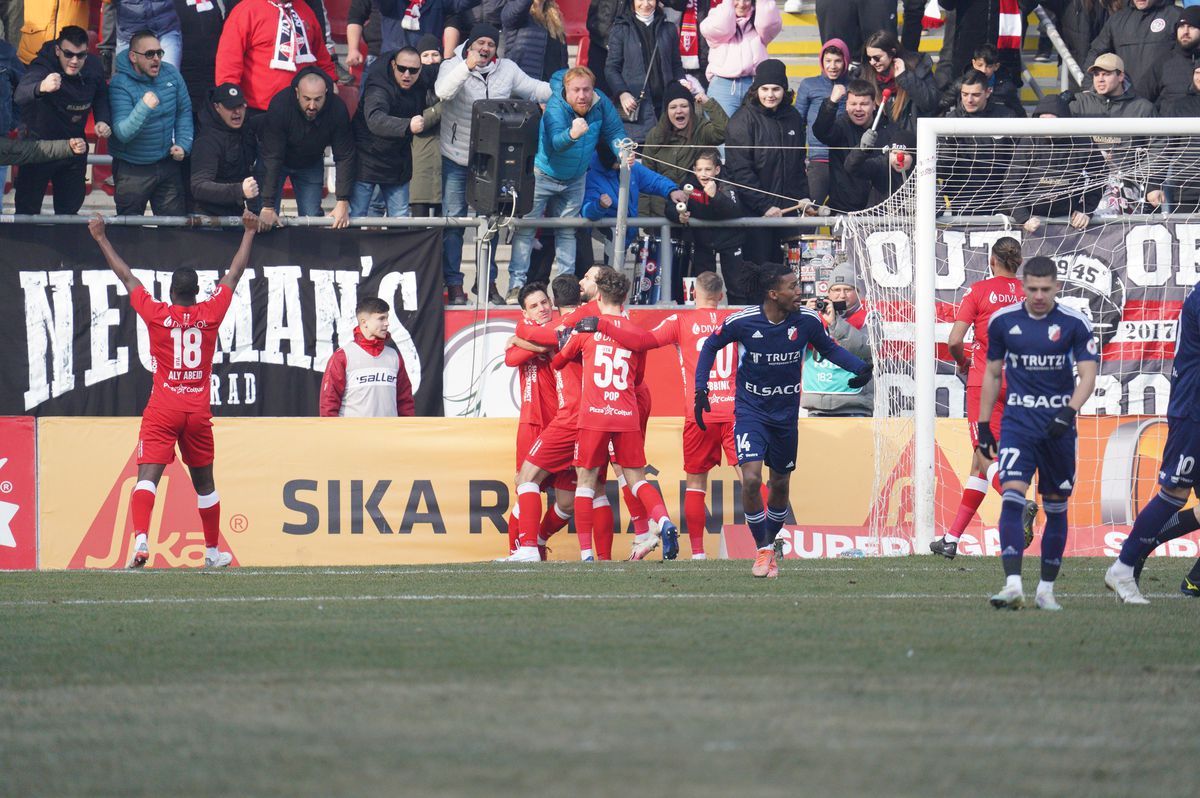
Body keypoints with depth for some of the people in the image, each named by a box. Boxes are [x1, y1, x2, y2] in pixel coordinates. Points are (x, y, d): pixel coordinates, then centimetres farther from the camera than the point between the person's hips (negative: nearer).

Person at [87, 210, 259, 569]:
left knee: (148, 476, -12)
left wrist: (101, 239, 18)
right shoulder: (210, 313, 0)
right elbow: (235, 273, 13)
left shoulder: (156, 313, -3)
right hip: (198, 411, 2)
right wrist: (249, 232, 25)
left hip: (162, 411, -2)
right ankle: (213, 552, 25)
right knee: (204, 482, 16)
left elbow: (125, 275, 7)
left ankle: (141, 540, -33)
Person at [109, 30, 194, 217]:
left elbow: (184, 112, 11)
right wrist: (144, 107, -41)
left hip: (168, 164, 5)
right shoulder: (121, 85, -19)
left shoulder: (171, 74, -3)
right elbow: (123, 133, -27)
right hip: (132, 170, -4)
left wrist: (183, 144, -2)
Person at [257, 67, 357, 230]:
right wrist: (268, 207, -36)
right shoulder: (280, 105, -36)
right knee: (267, 221, -10)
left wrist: (343, 202, -27)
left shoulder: (337, 109, -29)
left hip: (311, 163, 2)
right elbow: (271, 158, -34)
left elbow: (345, 158, -21)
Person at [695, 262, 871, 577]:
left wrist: (859, 368, -10)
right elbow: (710, 346, 2)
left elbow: (830, 349, 7)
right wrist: (701, 389, -5)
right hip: (750, 411, -3)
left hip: (785, 414, 3)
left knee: (780, 485, 12)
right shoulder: (741, 322, -17)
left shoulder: (807, 321, -11)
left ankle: (769, 546, 35)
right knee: (751, 479, -19)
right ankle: (762, 550, -1)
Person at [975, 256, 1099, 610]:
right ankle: (1013, 586, -25)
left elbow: (1088, 375, -8)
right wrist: (983, 426, 12)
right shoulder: (1002, 321, 3)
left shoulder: (1075, 324, -4)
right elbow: (992, 374, 13)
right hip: (1017, 423, 0)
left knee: (1056, 507, 7)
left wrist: (1068, 412, -24)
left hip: (1058, 426, 0)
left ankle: (1047, 589, 18)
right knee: (1012, 498, -17)